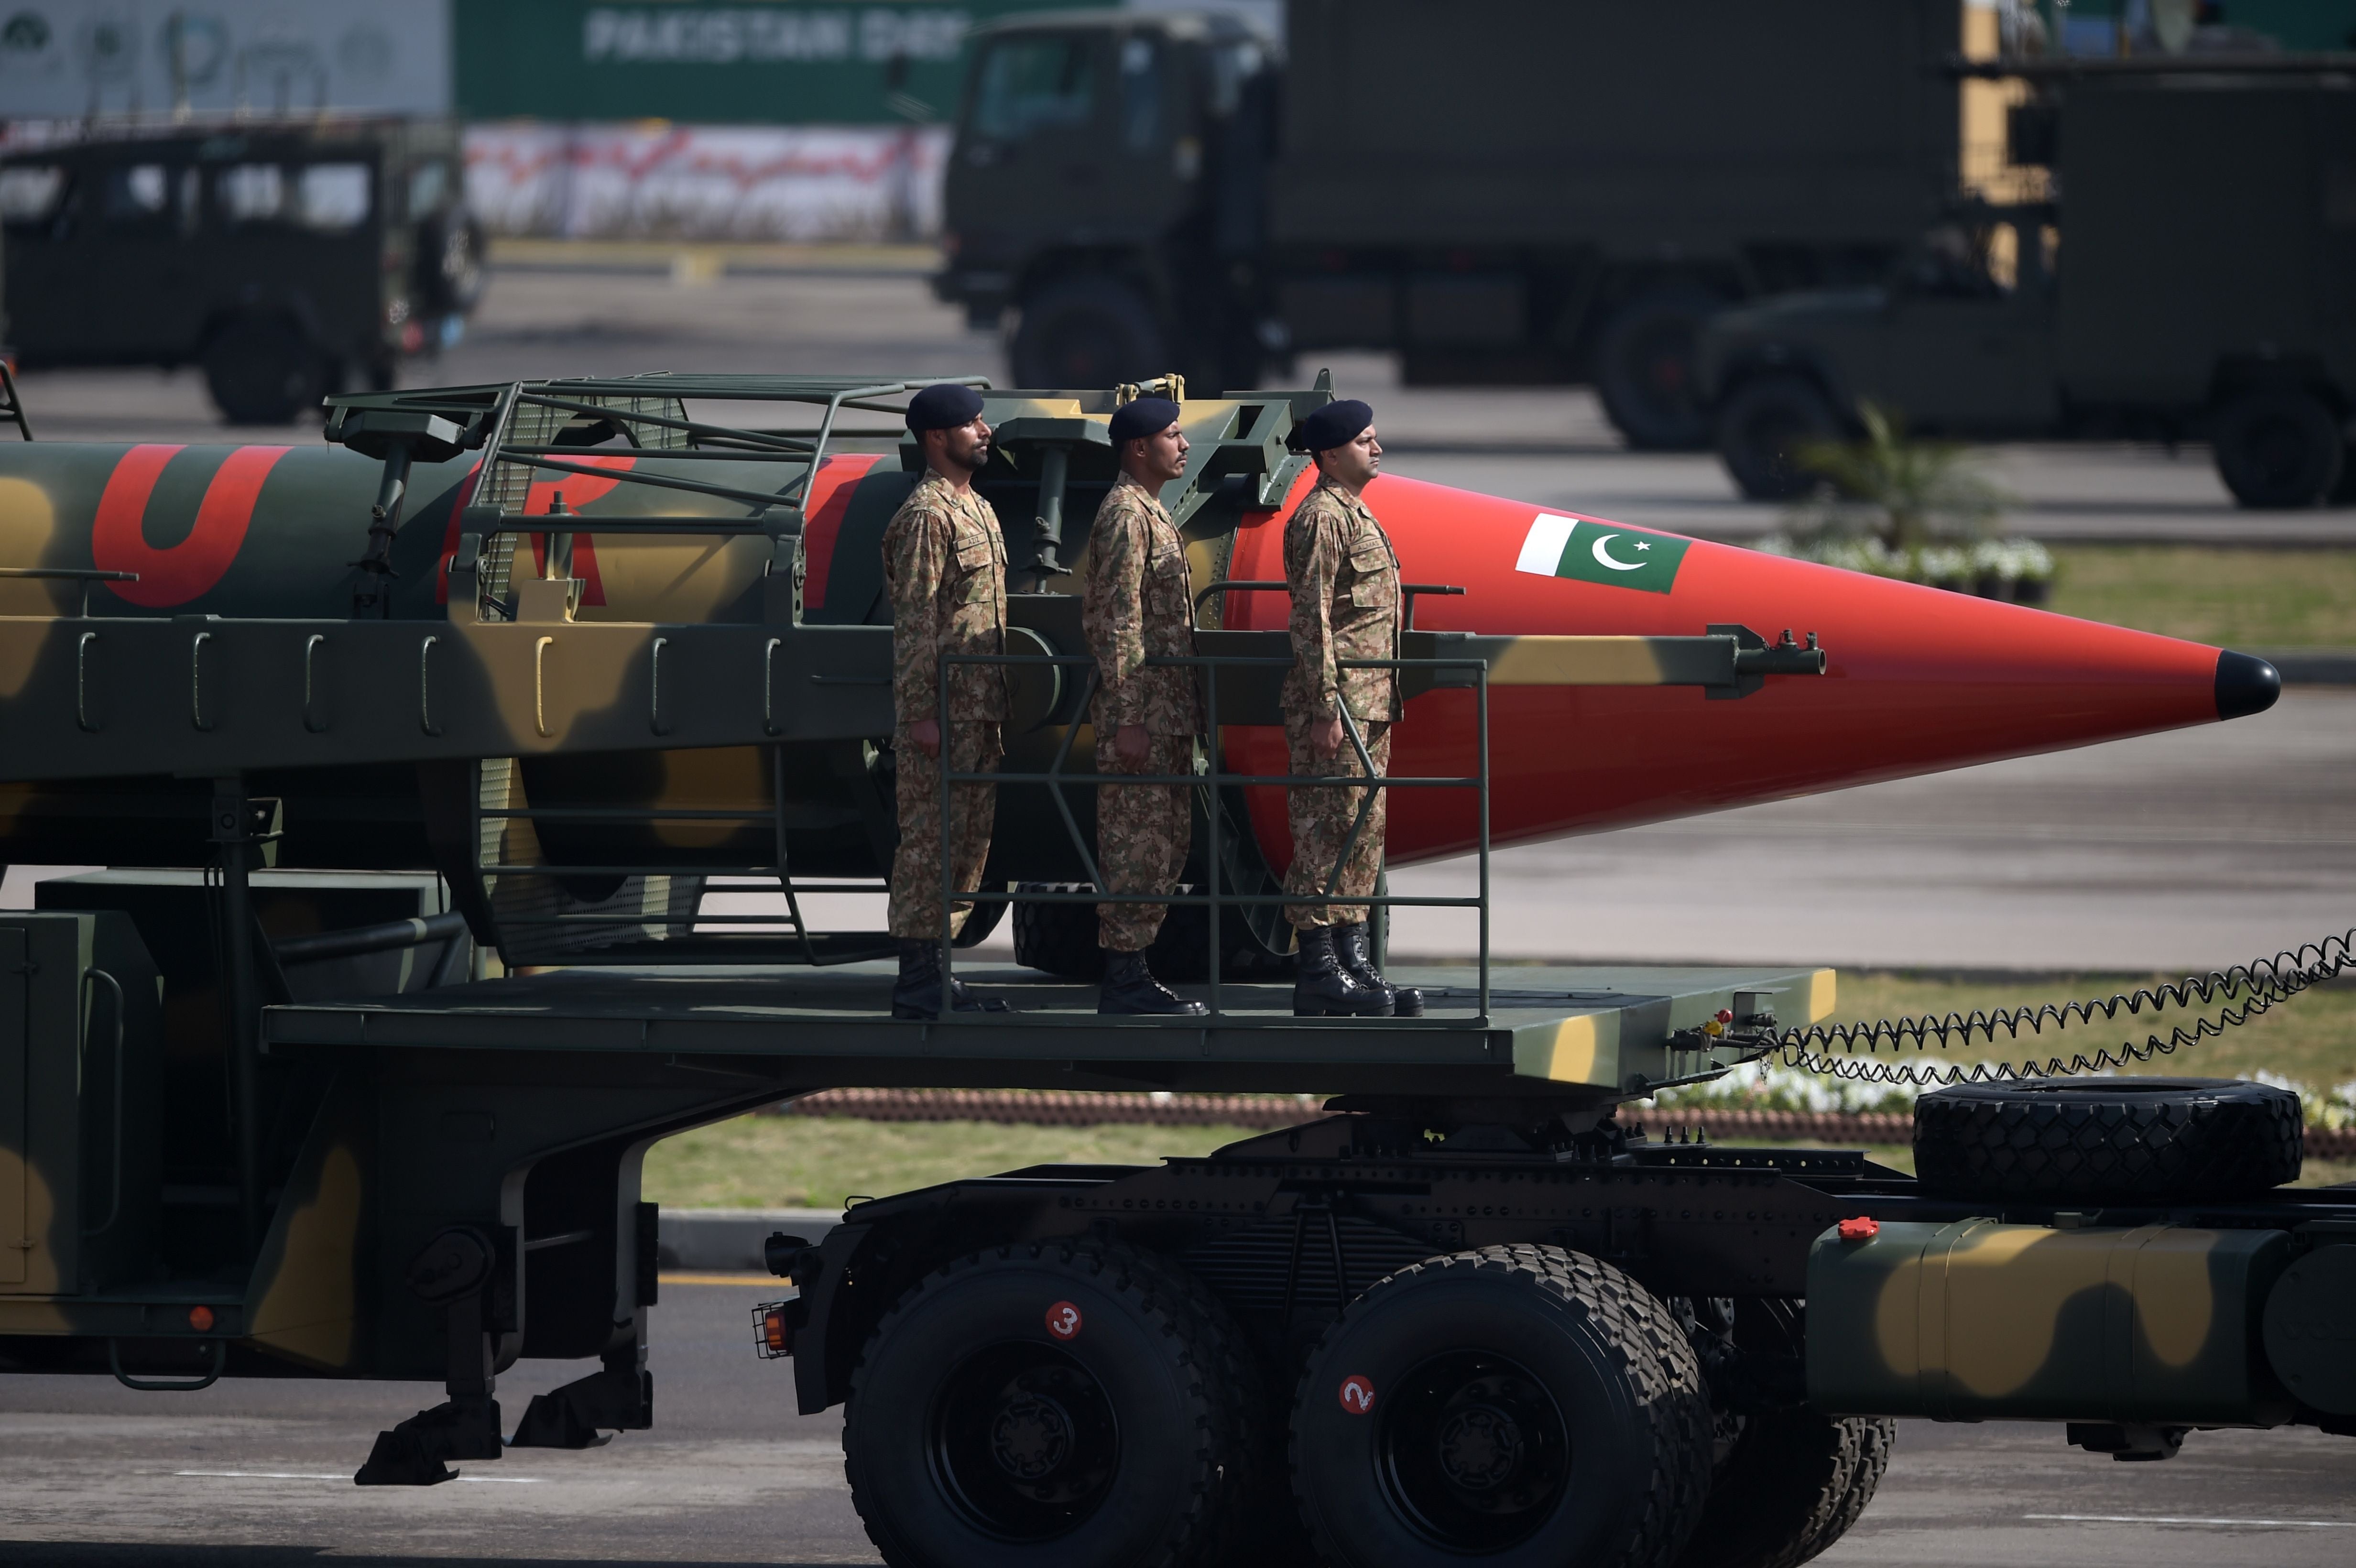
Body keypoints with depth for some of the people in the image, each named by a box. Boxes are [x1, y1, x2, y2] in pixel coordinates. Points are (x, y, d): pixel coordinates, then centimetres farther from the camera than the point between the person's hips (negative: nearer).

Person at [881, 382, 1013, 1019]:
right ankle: (917, 984, -5)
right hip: (943, 713, -10)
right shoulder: (926, 516, -13)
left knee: (969, 842, 11)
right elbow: (915, 625, -17)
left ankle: (938, 971, 16)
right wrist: (921, 714, -20)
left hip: (979, 711, 10)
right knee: (930, 841, -7)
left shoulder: (978, 511, 17)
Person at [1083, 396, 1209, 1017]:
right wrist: (1127, 721, -22)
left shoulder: (1150, 513, 17)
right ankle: (1124, 979, -5)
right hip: (1143, 711, -10)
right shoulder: (1125, 516, -14)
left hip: (1167, 715, 10)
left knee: (1165, 843, 11)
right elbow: (1118, 626, -19)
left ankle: (1132, 972, 15)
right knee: (1137, 847, -7)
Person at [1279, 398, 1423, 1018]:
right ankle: (1319, 973, -9)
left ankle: (1353, 961, 15)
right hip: (1336, 702, -10)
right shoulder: (1320, 519, -12)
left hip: (1370, 704, 10)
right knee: (1326, 833, -9)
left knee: (1365, 834, 11)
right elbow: (1311, 620, -17)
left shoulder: (1356, 516, 19)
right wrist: (1325, 710, -22)